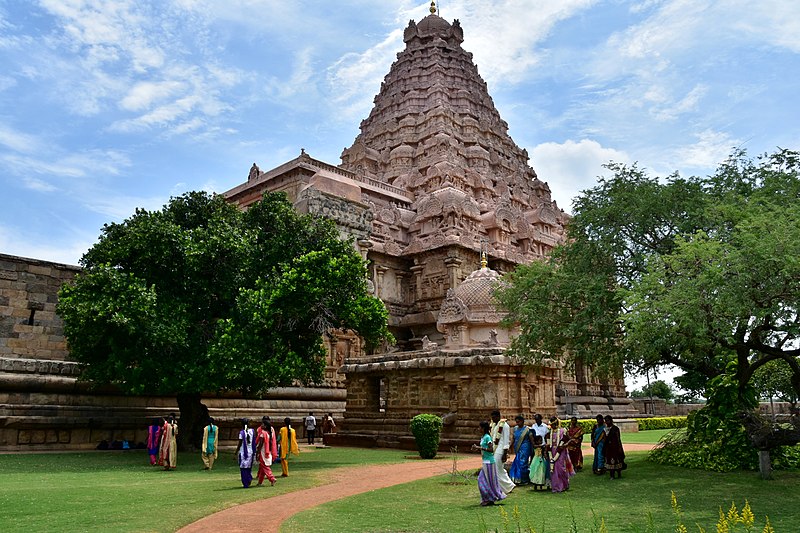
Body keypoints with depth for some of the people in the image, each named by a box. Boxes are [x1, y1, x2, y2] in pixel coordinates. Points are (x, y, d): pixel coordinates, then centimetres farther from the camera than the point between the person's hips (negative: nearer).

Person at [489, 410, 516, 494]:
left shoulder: (504, 425, -11)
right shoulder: (493, 425, 12)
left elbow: (506, 440, -13)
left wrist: (505, 454, -16)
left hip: (499, 451, -8)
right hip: (493, 450, 8)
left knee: (498, 470, -4)